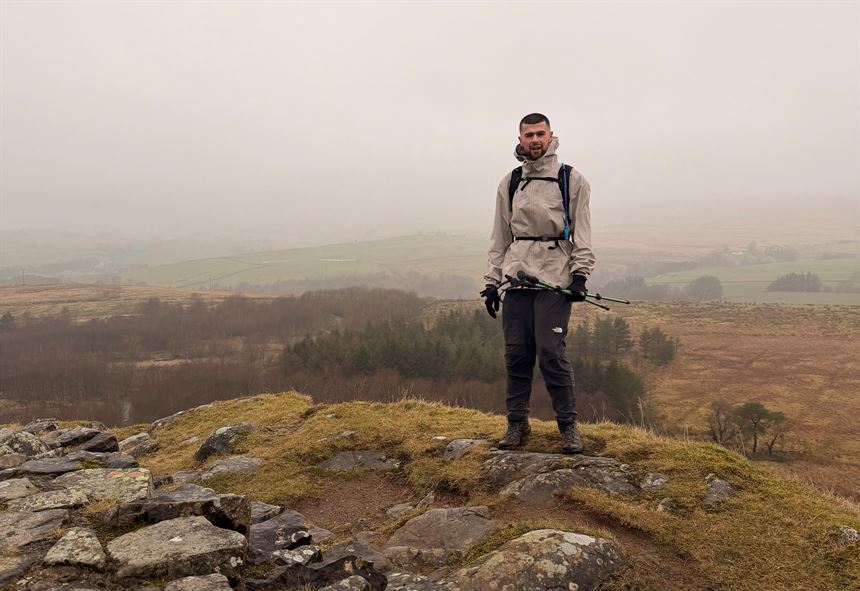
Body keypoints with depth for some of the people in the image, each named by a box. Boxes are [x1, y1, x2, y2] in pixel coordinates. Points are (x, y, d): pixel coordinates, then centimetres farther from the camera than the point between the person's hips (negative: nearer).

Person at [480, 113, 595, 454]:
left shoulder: (572, 180, 4)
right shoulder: (509, 183, 14)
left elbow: (582, 233, 1)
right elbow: (500, 237, 15)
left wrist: (580, 274, -11)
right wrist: (492, 281, 11)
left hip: (554, 279, -3)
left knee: (551, 353, -10)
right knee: (516, 354, 3)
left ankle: (568, 426, 3)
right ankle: (518, 423, 16)